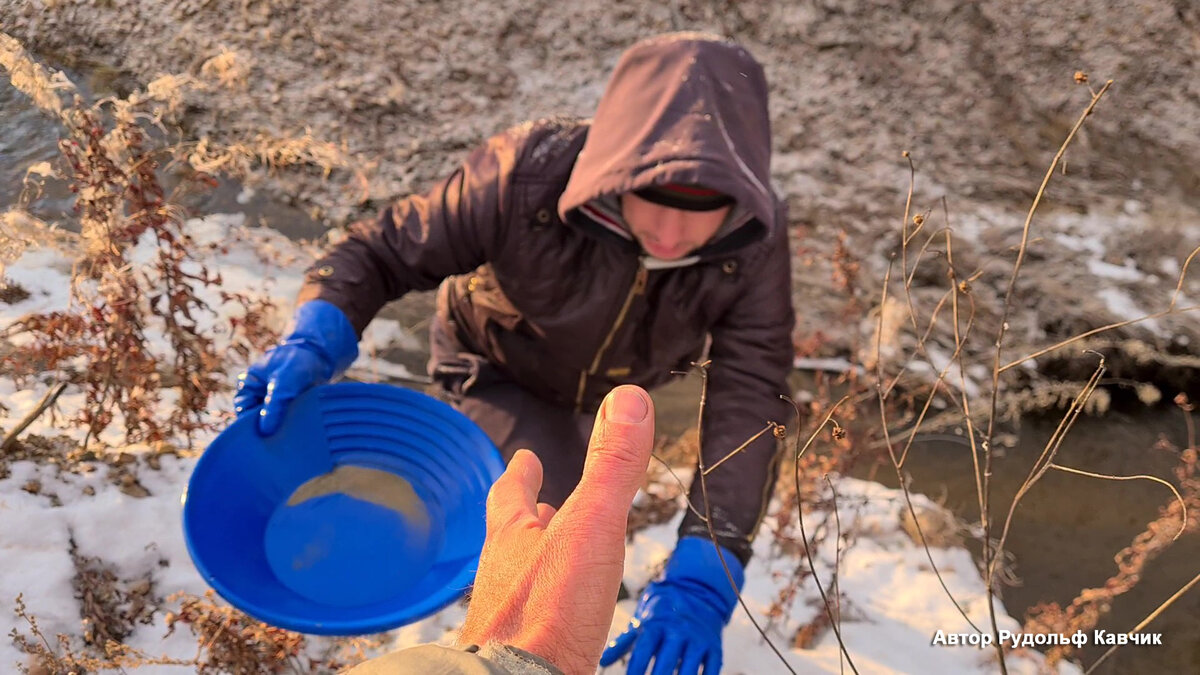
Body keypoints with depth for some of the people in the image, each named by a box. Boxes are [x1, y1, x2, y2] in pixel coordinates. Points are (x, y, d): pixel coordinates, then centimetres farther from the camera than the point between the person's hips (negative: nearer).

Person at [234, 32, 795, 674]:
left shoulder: (754, 240, -36)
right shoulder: (525, 174, -42)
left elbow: (749, 401, -38)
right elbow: (383, 249, -31)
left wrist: (703, 574, -49)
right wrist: (315, 342, -52)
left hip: (608, 389, 4)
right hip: (497, 372, -3)